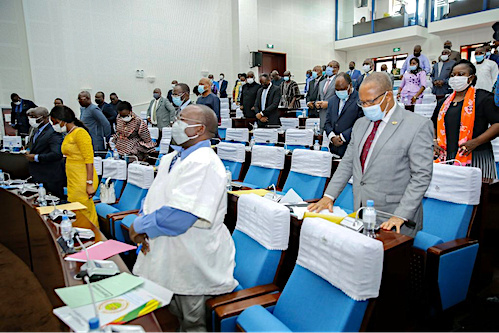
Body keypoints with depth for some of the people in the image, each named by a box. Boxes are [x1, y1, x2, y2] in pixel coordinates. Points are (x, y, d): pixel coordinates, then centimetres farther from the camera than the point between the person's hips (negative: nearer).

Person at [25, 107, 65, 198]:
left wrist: (36, 157, -21)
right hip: (37, 177, 10)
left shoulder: (53, 133, -18)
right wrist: (29, 153, 10)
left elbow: (57, 154, -29)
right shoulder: (36, 130, 14)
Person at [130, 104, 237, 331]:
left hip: (192, 262, -8)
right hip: (164, 255, 8)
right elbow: (153, 196, 14)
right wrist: (142, 226, -4)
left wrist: (139, 226, -14)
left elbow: (178, 217, -29)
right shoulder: (170, 158, 8)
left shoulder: (203, 164, -23)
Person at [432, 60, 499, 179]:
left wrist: (476, 142, -18)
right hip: (447, 159, 4)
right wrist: (434, 141, 5)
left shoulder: (483, 97, 1)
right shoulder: (444, 102, 17)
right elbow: (433, 126, 24)